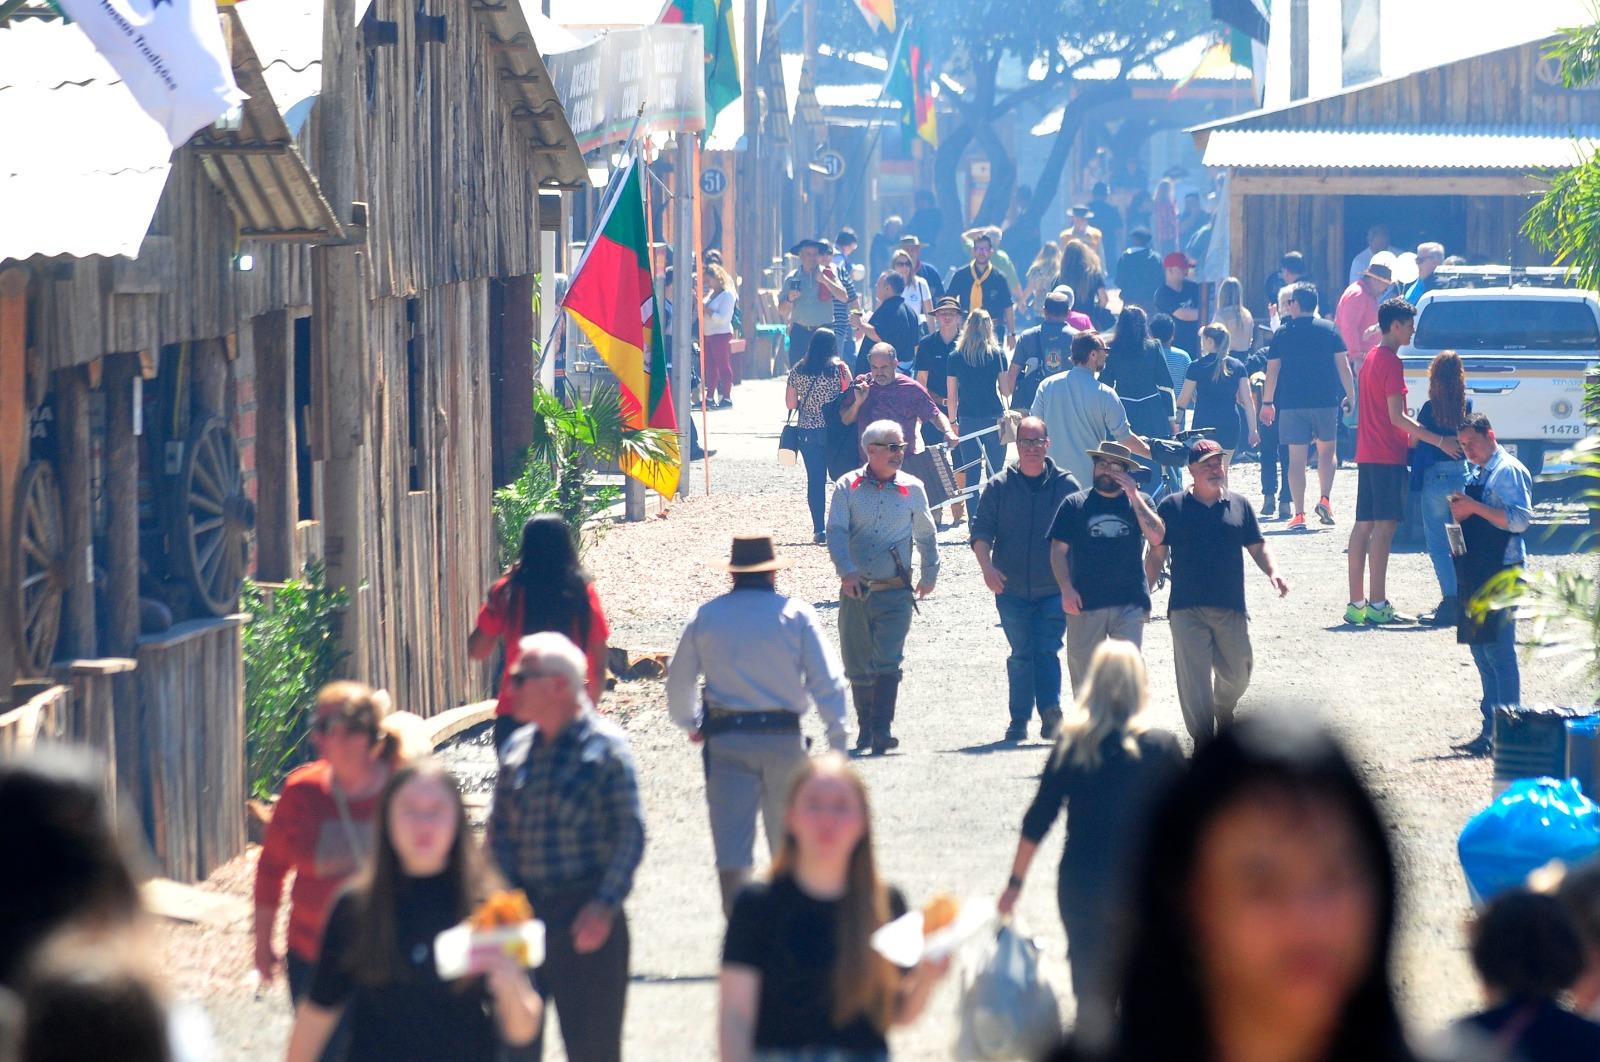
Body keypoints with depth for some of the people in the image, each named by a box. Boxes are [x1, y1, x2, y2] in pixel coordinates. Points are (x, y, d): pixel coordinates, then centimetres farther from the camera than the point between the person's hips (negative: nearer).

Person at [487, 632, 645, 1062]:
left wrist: (603, 906, -18)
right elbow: (499, 832, 15)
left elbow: (630, 833, -10)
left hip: (586, 915, -5)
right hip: (524, 912, 5)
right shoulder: (517, 748, 10)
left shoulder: (604, 745, -7)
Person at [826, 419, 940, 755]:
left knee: (888, 662, -15)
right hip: (855, 590, 1)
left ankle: (882, 730, -19)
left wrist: (929, 576, 24)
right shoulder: (848, 488, 1)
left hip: (895, 592, -1)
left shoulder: (912, 489, 5)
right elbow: (836, 532, -8)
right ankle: (866, 724, 25)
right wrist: (847, 571, -23)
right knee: (857, 666, 8)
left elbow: (926, 536, 19)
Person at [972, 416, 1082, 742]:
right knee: (1021, 654, 5)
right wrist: (987, 566, -14)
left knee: (1047, 651, -11)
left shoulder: (1066, 485, 4)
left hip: (1054, 589, -1)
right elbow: (981, 531, 2)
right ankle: (1019, 721, 10)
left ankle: (1050, 711, -19)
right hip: (1011, 588, 1)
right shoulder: (998, 486, 4)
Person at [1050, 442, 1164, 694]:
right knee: (1084, 670, 5)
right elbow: (1058, 550, 5)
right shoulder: (1075, 504, 8)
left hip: (1129, 604, 0)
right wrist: (1066, 588, -8)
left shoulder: (1139, 502, 10)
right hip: (1085, 604, 0)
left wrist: (1134, 495, -9)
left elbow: (1156, 537, -6)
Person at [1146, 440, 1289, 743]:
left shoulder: (1239, 506, 12)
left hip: (1231, 607, 3)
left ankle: (1224, 713, 38)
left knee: (1238, 672, 7)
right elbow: (1155, 555, 6)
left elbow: (1258, 547, 15)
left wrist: (1273, 572, -4)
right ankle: (1203, 740, -1)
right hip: (1187, 609, -2)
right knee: (1194, 677, -7)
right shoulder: (1172, 507, 4)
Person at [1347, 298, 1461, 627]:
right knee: (1384, 526, -10)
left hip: (1368, 453, 10)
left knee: (1364, 525, 8)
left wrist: (1413, 436, 27)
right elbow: (1396, 417, -19)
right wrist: (1439, 441, -20)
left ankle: (1356, 604, 9)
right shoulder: (1390, 362, -14)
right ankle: (1377, 606, -13)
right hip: (1387, 456, -10)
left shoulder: (1371, 358, 16)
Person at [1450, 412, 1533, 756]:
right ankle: (1492, 728, 17)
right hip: (1476, 571, 10)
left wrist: (1475, 507, -22)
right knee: (1481, 650, 12)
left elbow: (1519, 520, -19)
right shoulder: (1478, 474, 19)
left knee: (1498, 652, -10)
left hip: (1501, 571, -10)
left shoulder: (1509, 471, -10)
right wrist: (1460, 511, 6)